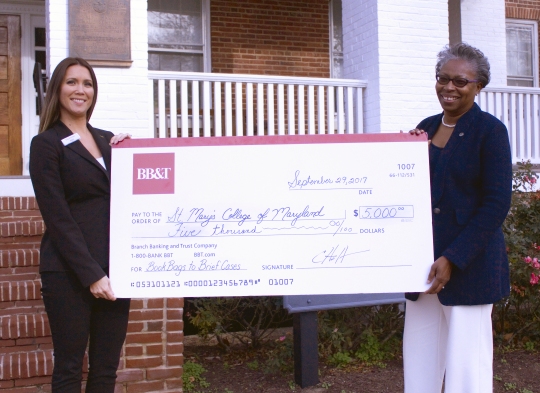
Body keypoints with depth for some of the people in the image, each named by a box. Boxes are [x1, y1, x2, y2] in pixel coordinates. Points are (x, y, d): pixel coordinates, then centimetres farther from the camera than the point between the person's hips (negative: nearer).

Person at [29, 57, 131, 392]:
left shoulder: (108, 141, 15)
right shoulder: (46, 144, -2)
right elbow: (58, 218, -9)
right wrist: (91, 274, -15)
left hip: (113, 268, 5)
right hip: (69, 273, -5)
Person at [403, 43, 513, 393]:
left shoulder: (489, 130, -7)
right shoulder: (426, 128, 11)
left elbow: (497, 204, -12)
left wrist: (453, 259, -17)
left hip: (470, 265, -6)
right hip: (424, 262, 6)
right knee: (419, 363, 10)